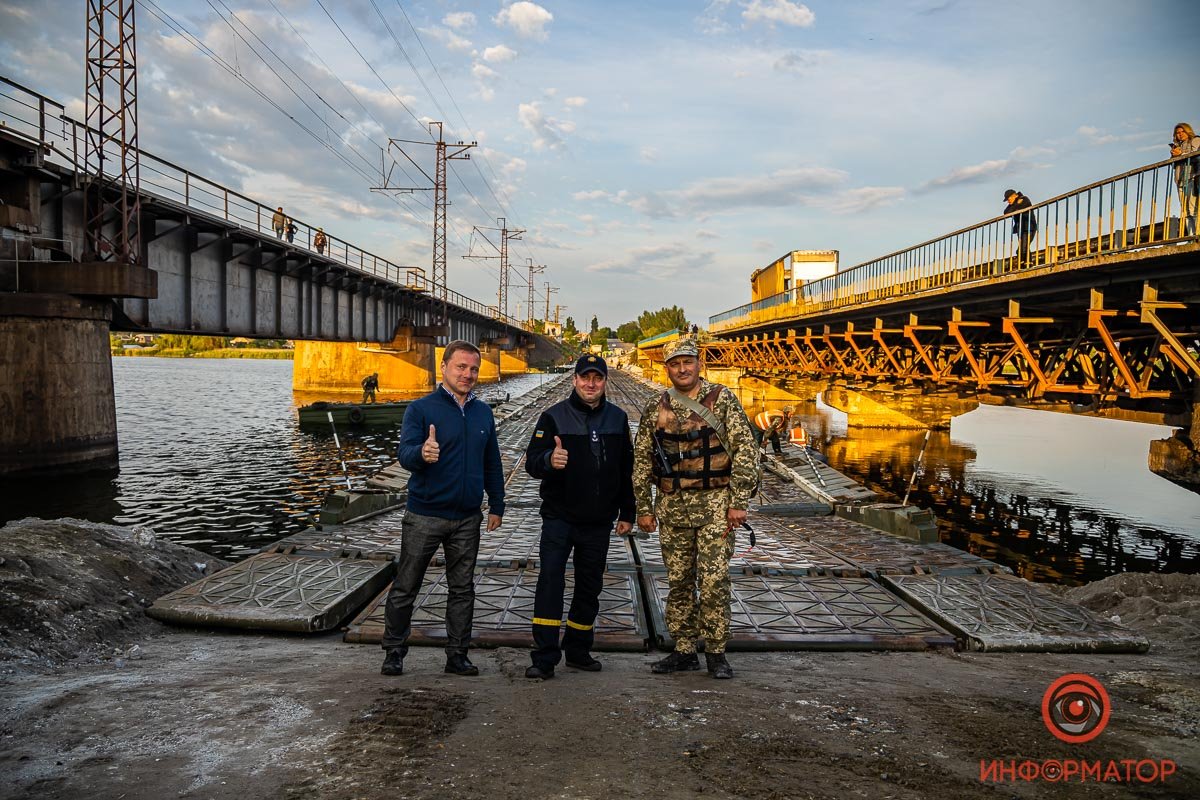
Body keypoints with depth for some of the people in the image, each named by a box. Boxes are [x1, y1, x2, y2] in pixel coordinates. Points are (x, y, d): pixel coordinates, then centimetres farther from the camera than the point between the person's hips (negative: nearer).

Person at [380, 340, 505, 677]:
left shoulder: (483, 412, 8)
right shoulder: (421, 408, -6)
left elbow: (492, 464, 15)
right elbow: (405, 454, -18)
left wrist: (496, 505, 13)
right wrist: (422, 453, -40)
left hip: (468, 519, 4)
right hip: (424, 515, -4)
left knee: (462, 589, 10)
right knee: (405, 588, 6)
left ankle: (457, 655, 21)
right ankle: (394, 652, 21)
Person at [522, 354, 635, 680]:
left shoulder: (617, 419, 7)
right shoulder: (554, 416, -4)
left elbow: (626, 470, 14)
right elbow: (532, 462, -11)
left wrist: (627, 513, 12)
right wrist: (549, 460, -34)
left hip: (599, 521, 4)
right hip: (559, 517, -4)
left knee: (589, 588, 11)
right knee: (550, 581, -11)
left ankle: (578, 650, 25)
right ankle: (544, 658, -6)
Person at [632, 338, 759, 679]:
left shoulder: (722, 399, -2)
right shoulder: (655, 409, 7)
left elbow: (745, 450, -5)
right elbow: (641, 461, 11)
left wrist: (739, 502, -10)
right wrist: (644, 508, 8)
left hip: (715, 502, -3)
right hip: (672, 506, 3)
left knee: (714, 581, -5)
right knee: (678, 582, 9)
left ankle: (716, 653, 9)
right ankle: (684, 651, 20)